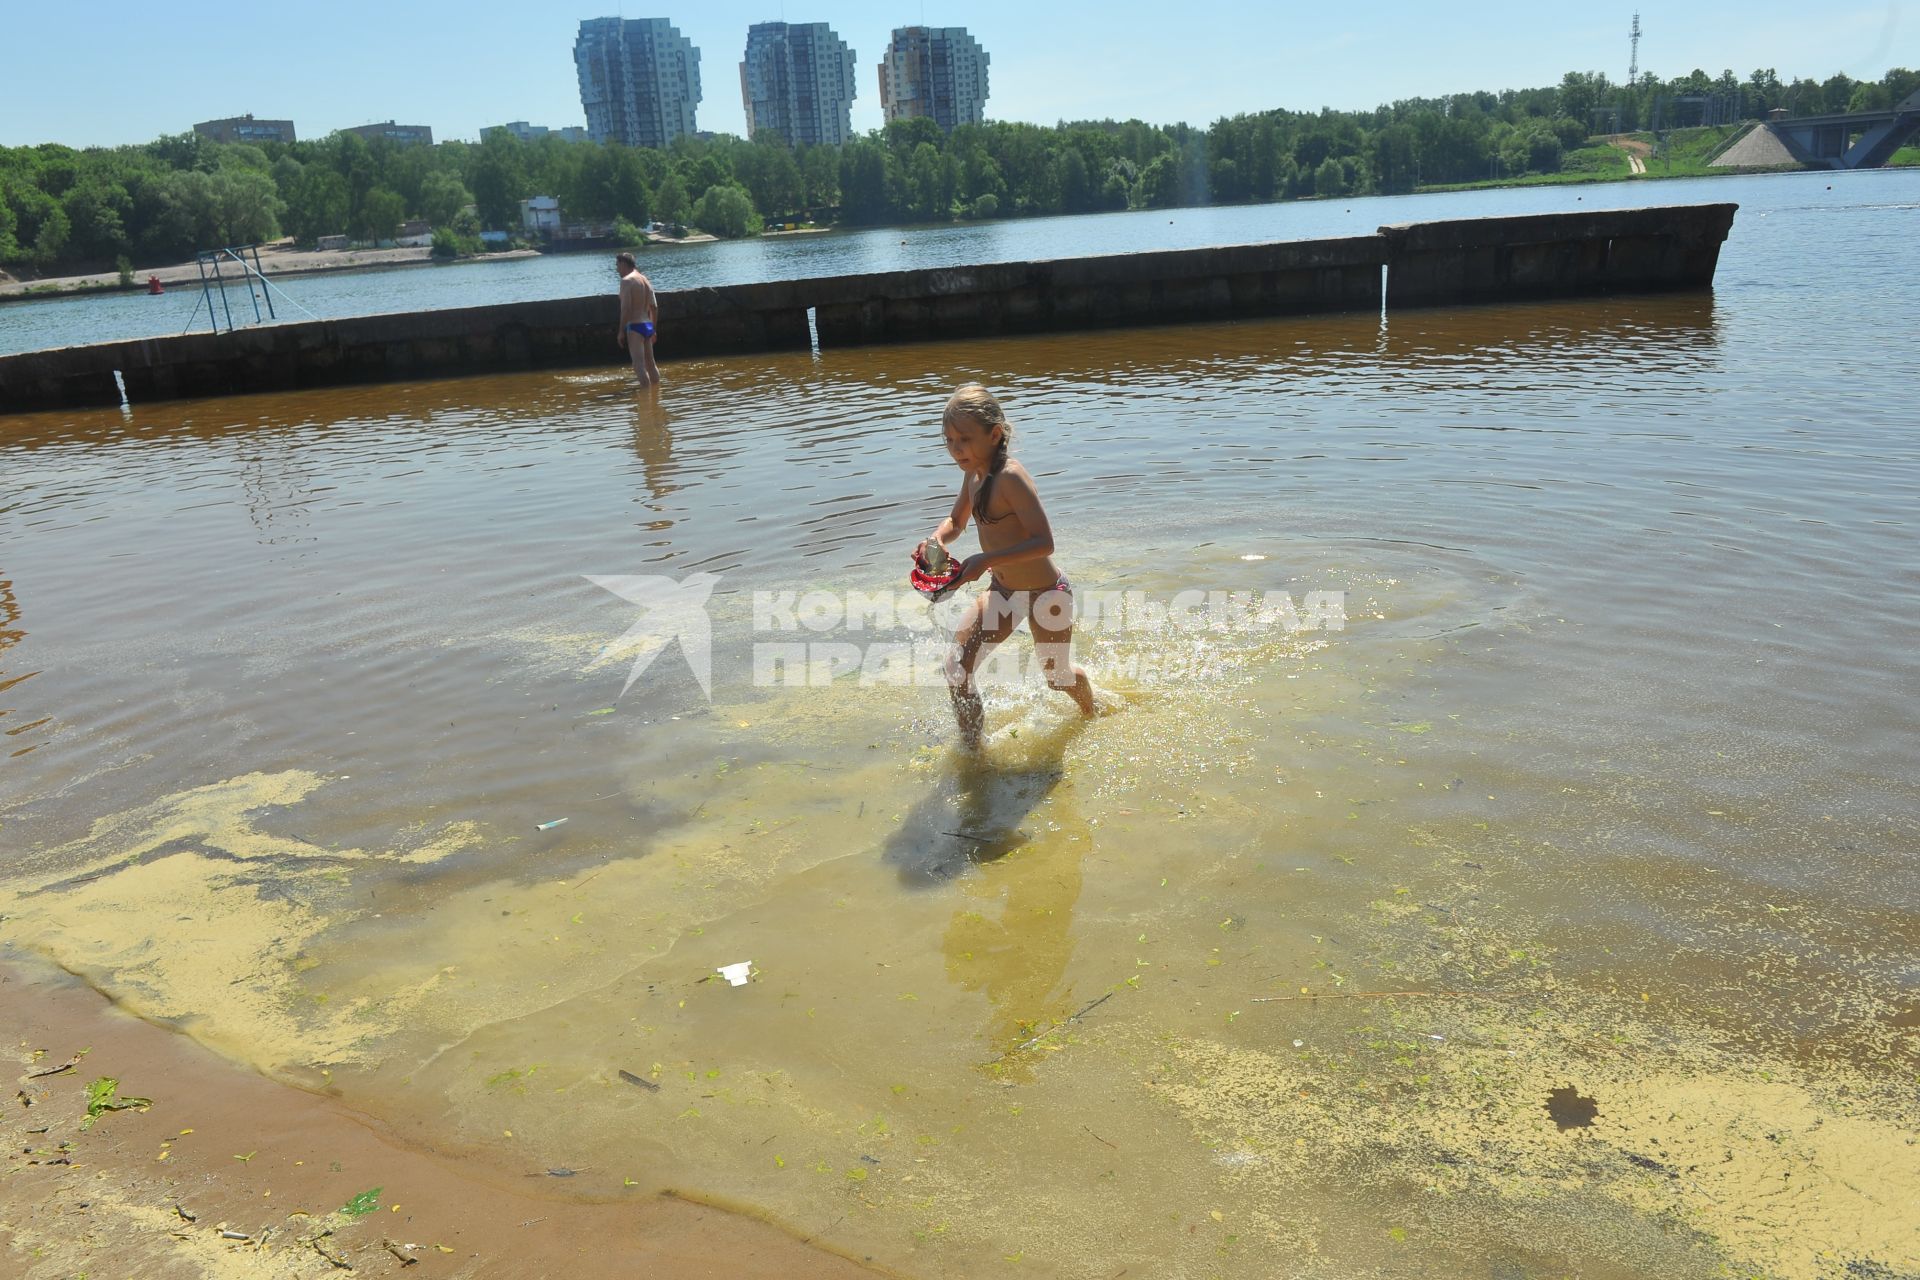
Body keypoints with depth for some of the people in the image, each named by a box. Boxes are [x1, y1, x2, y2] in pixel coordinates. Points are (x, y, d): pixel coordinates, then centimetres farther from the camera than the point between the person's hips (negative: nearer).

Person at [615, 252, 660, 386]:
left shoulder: (626, 280, -10)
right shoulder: (646, 280, 15)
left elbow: (626, 308, -17)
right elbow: (654, 307, 16)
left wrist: (621, 331, -14)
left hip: (635, 326, -9)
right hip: (648, 326, 9)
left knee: (639, 365, -11)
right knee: (650, 363, 16)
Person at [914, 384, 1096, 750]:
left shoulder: (1010, 477, -29)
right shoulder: (973, 473, -3)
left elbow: (1044, 542, -33)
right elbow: (956, 522, 13)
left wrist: (986, 561, -39)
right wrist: (935, 539, -9)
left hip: (1046, 595, -7)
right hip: (1002, 590, 7)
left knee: (1057, 676, 18)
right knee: (956, 664, -6)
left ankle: (1091, 716, 52)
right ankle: (972, 747, 12)